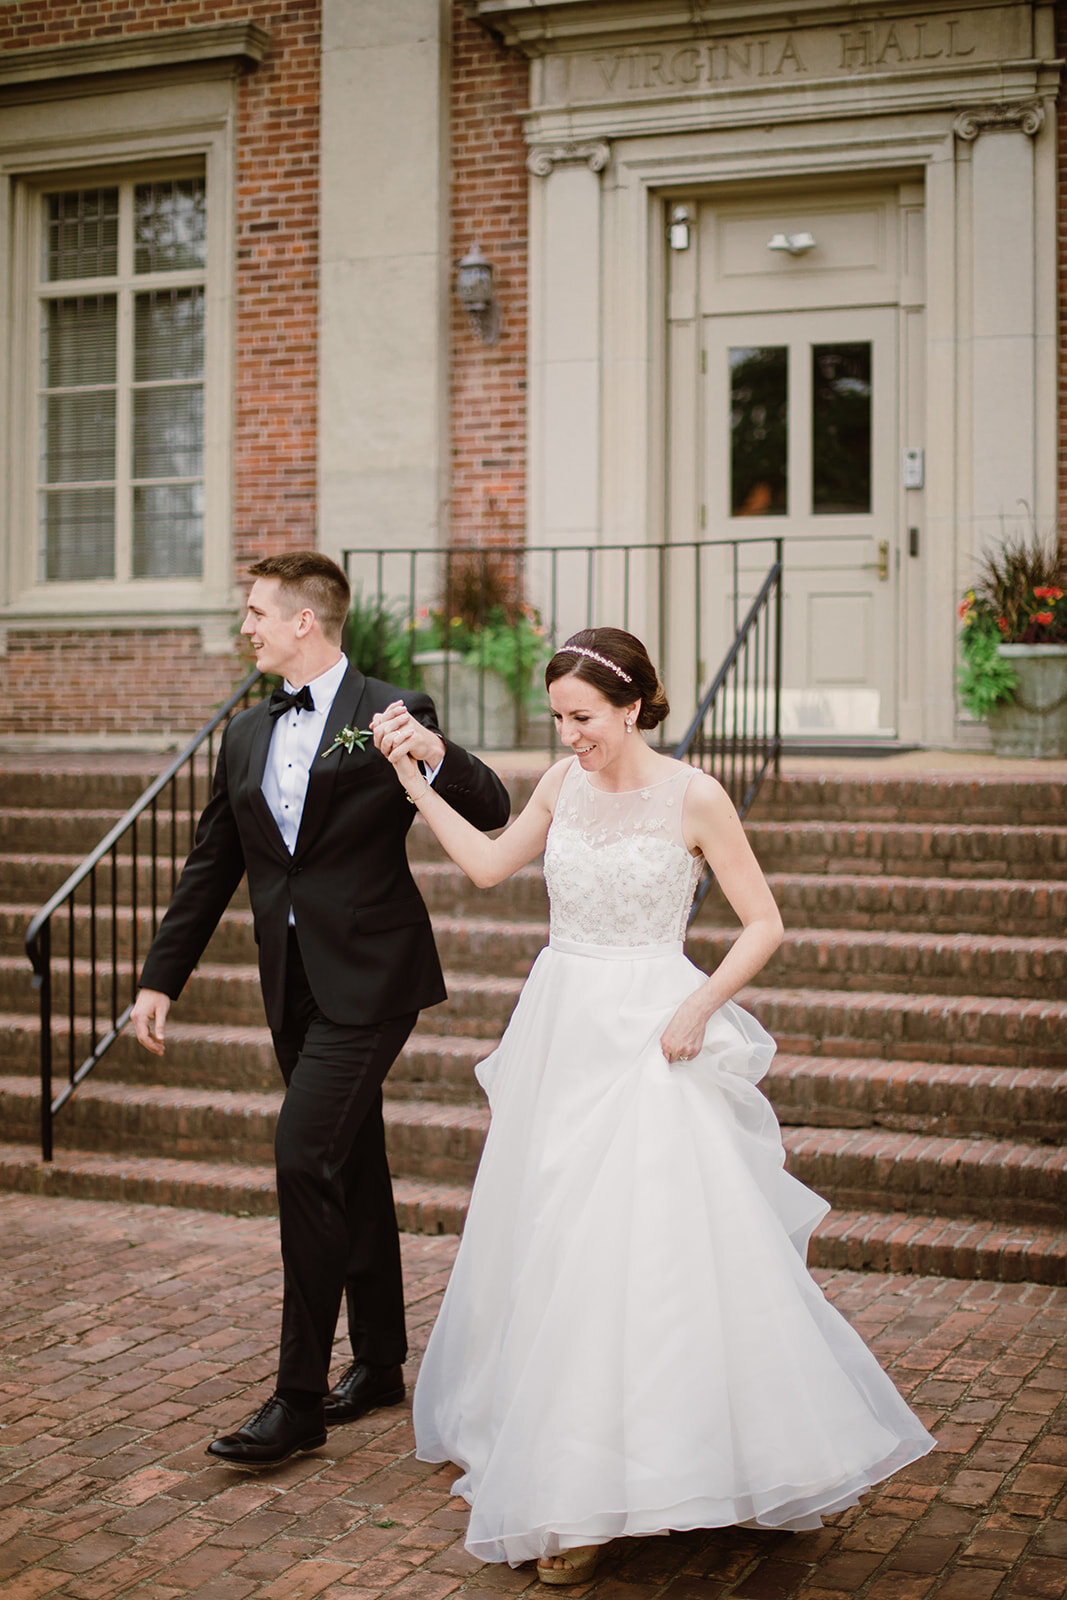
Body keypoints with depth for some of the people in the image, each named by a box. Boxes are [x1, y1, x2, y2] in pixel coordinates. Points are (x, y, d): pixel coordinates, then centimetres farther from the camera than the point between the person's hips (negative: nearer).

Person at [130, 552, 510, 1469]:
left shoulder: (391, 714, -6)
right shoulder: (246, 735, 12)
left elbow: (492, 814, -10)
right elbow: (211, 868, 16)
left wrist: (434, 754, -29)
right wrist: (161, 979, 14)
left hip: (368, 978, -6)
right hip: (294, 982, 7)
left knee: (305, 1154, -15)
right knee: (351, 1168, 14)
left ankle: (300, 1400, -7)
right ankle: (379, 1364, 28)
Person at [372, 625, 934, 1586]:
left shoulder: (693, 798, -10)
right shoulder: (563, 784, 5)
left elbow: (765, 924, -5)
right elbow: (488, 864, 16)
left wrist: (700, 1007, -17)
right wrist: (413, 778, 11)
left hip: (649, 1040, -5)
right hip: (561, 1029, 6)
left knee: (657, 1245, -8)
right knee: (547, 1246, 10)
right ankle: (570, 1492, 27)